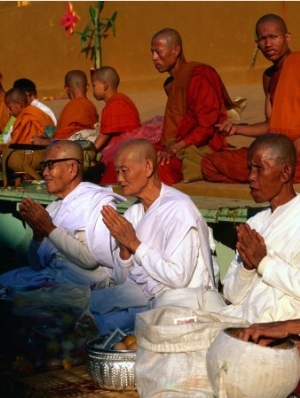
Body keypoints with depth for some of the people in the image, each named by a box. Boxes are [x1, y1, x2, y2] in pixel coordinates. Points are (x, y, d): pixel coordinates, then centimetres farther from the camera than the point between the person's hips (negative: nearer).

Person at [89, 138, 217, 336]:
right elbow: (121, 279, 10)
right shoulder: (134, 211, 9)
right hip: (142, 294, 7)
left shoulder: (178, 209, -14)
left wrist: (134, 244, -16)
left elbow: (178, 278, -22)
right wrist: (124, 247, -10)